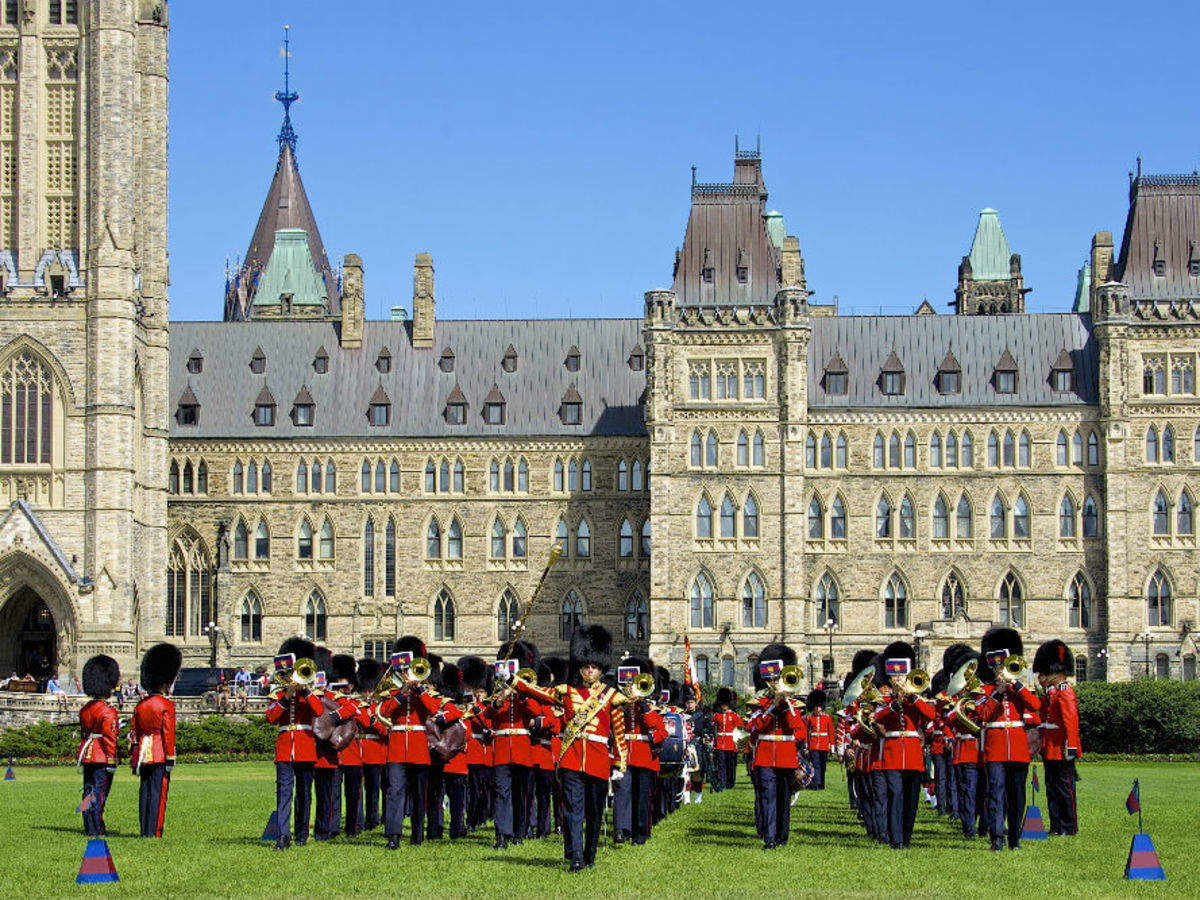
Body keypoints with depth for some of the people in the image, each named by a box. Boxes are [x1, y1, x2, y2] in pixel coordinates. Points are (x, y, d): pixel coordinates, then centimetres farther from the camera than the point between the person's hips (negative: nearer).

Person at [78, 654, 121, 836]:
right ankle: (96, 830, -2)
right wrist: (111, 762, -14)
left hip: (87, 755, 8)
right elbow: (109, 738, -17)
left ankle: (89, 827, 15)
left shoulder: (85, 710, 11)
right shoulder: (108, 712, -13)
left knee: (89, 792, 11)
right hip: (102, 758, -8)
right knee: (100, 793, -3)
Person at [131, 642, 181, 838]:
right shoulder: (167, 706, -10)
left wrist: (135, 760, 18)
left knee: (145, 792, 9)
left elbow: (133, 735, 12)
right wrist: (170, 760, -10)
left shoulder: (140, 706, 10)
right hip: (160, 756, -6)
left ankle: (145, 831, 12)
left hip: (143, 754, 6)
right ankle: (154, 831, -5)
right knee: (158, 793, -3)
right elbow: (168, 734, -13)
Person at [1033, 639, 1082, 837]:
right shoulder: (1050, 693, 15)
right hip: (1049, 751, 9)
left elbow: (1071, 720, -20)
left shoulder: (1064, 691, -13)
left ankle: (1070, 827, 3)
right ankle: (1056, 826, 15)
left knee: (1065, 788, -3)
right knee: (1052, 788, 11)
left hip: (1062, 750, -9)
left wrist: (1070, 745, -25)